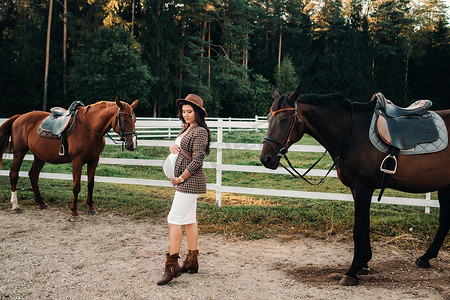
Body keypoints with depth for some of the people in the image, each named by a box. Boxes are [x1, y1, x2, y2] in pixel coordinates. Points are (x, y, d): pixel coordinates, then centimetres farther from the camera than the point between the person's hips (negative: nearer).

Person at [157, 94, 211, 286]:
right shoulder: (186, 129, 13)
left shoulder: (200, 132, -16)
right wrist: (172, 147, 2)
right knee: (189, 220, 14)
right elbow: (180, 147, 26)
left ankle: (172, 266, -4)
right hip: (186, 182, 10)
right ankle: (192, 261, 23)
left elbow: (197, 161, -20)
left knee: (174, 220, -9)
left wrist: (180, 179, -15)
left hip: (190, 181, -10)